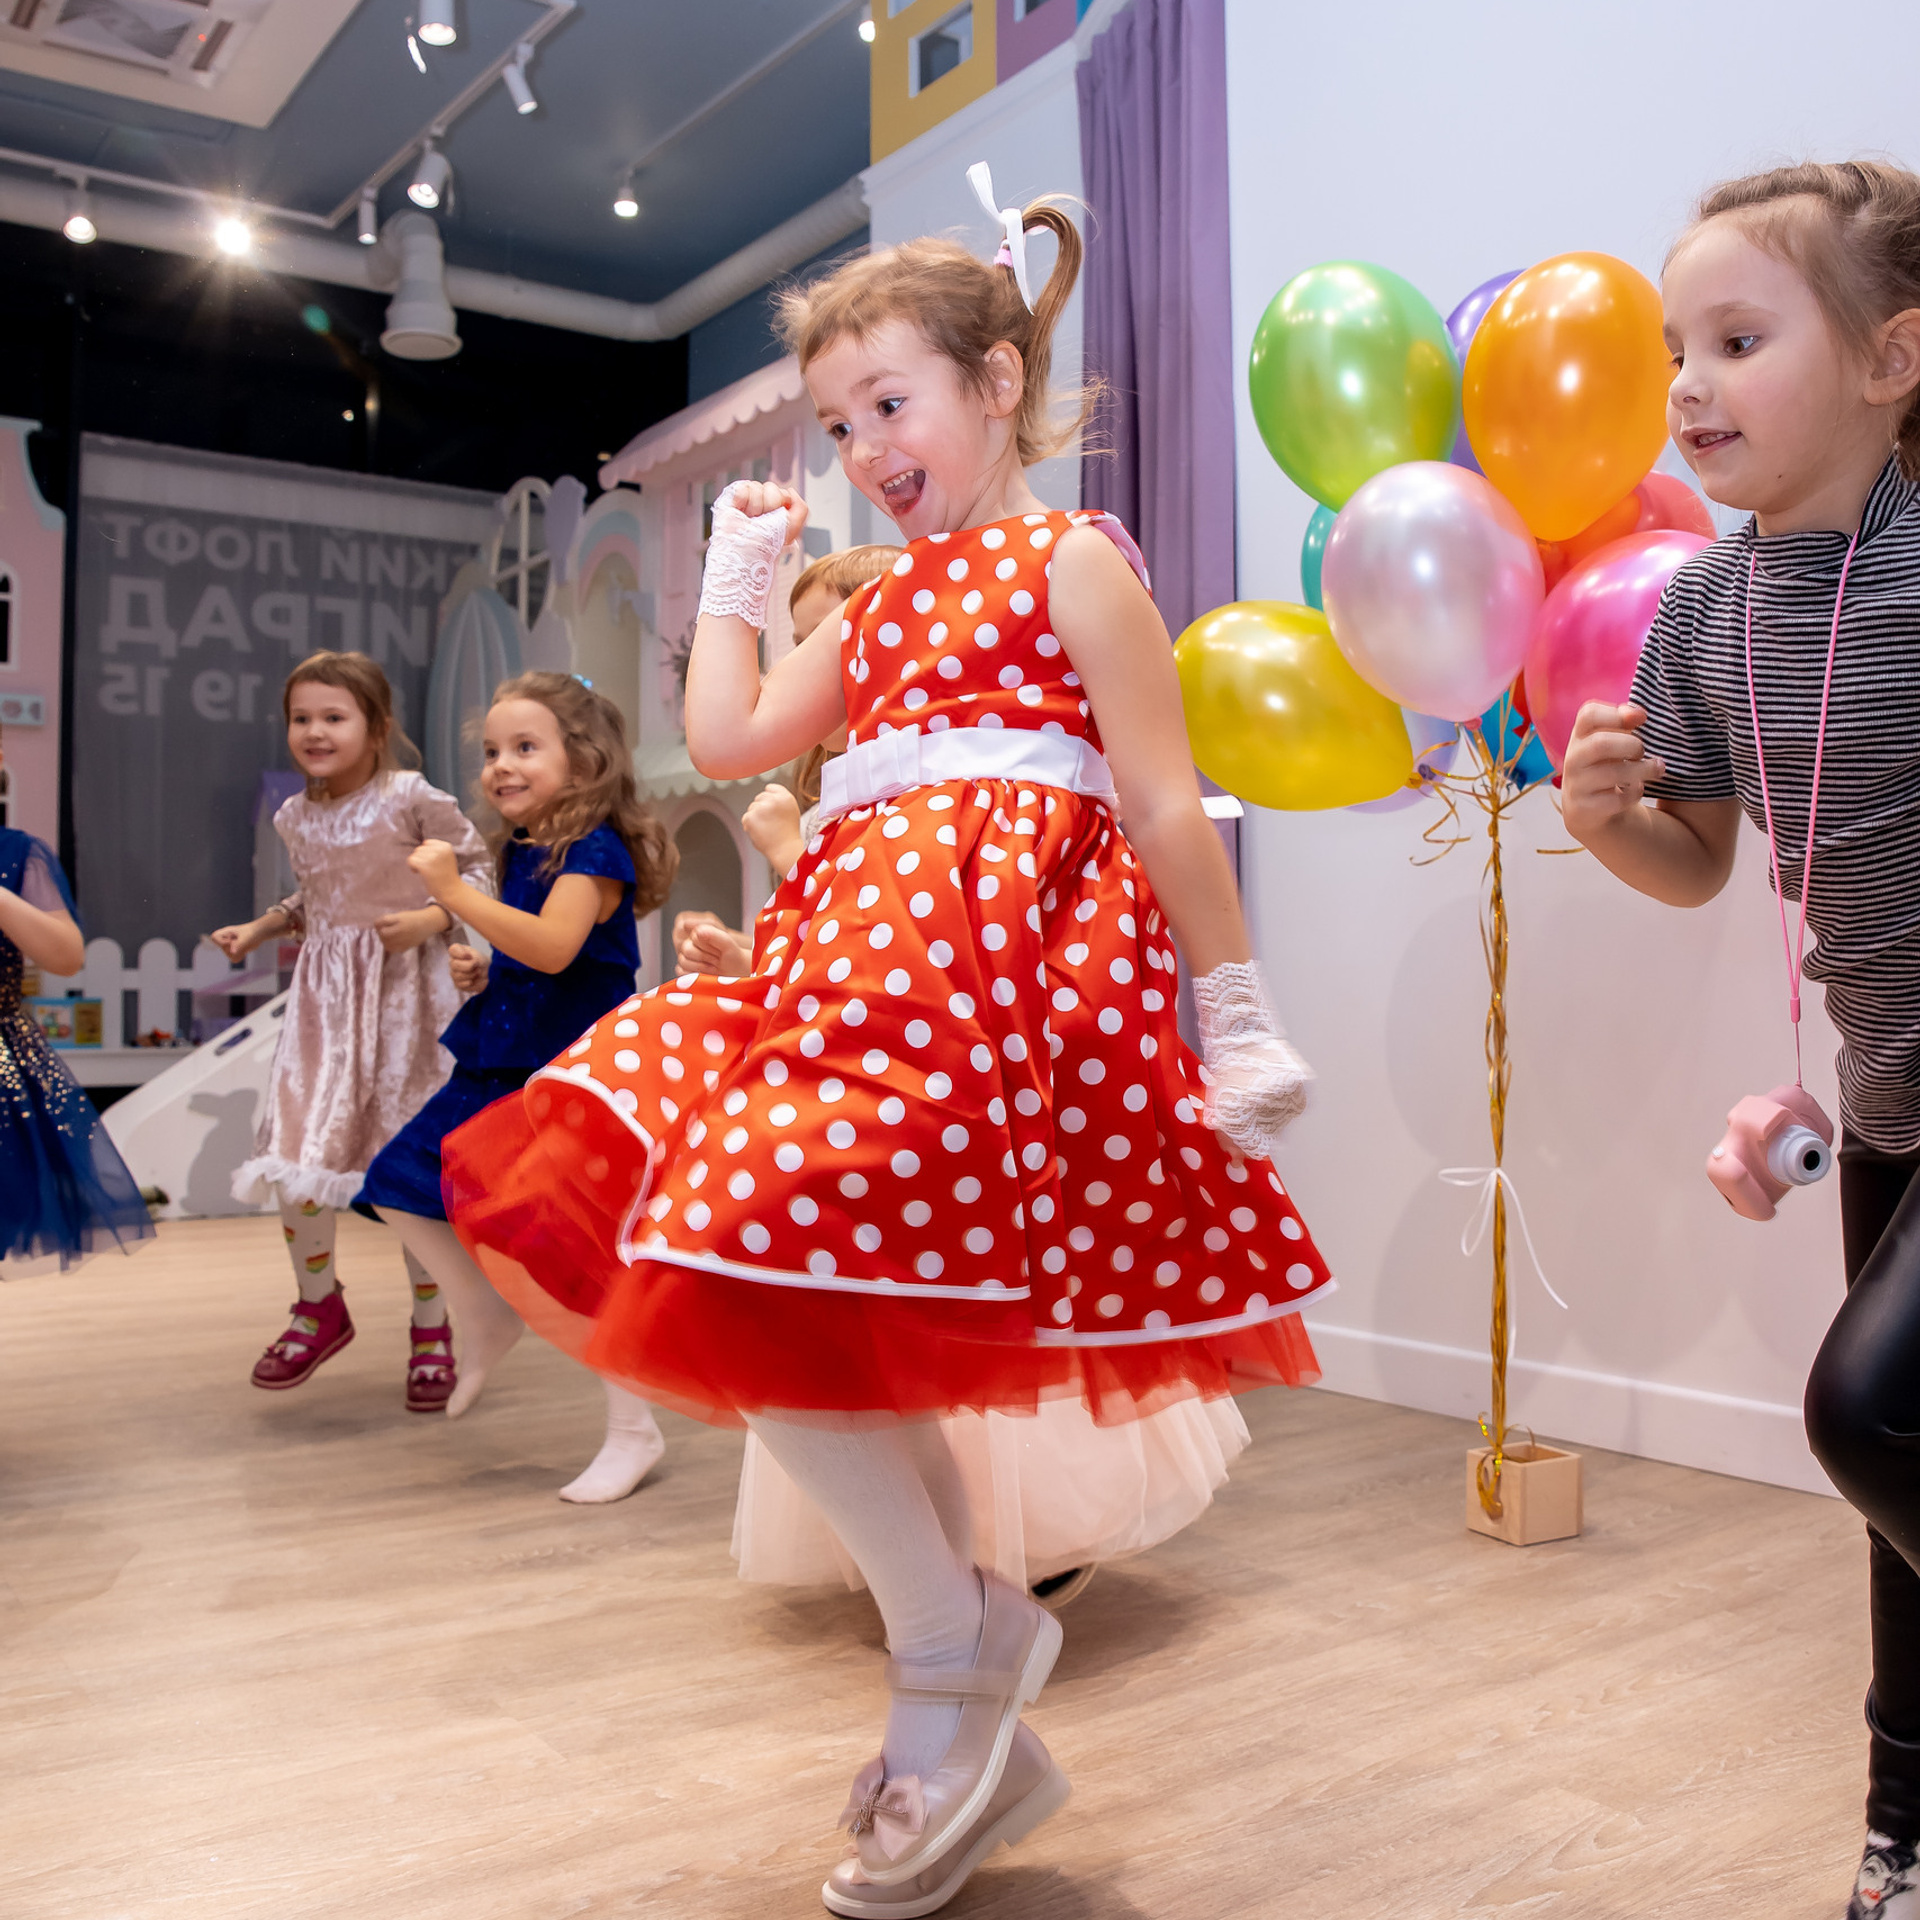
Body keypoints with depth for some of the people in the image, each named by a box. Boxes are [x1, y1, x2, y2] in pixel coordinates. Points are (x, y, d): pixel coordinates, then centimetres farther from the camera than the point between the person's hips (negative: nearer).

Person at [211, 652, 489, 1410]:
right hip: (324, 994, 5)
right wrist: (258, 928, 11)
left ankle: (431, 1328, 16)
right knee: (295, 1154, -4)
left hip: (404, 990, -4)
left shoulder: (412, 799, -9)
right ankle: (319, 1307, 19)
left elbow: (478, 867, -3)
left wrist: (433, 917, -18)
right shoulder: (295, 817, 9)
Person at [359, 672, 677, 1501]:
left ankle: (633, 1431, 6)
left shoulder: (593, 850, -15)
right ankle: (485, 1315, 27)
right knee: (397, 1185, 8)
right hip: (500, 1071, 9)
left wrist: (454, 891, -28)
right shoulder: (520, 851, 12)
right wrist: (482, 974, 6)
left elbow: (553, 948, -31)